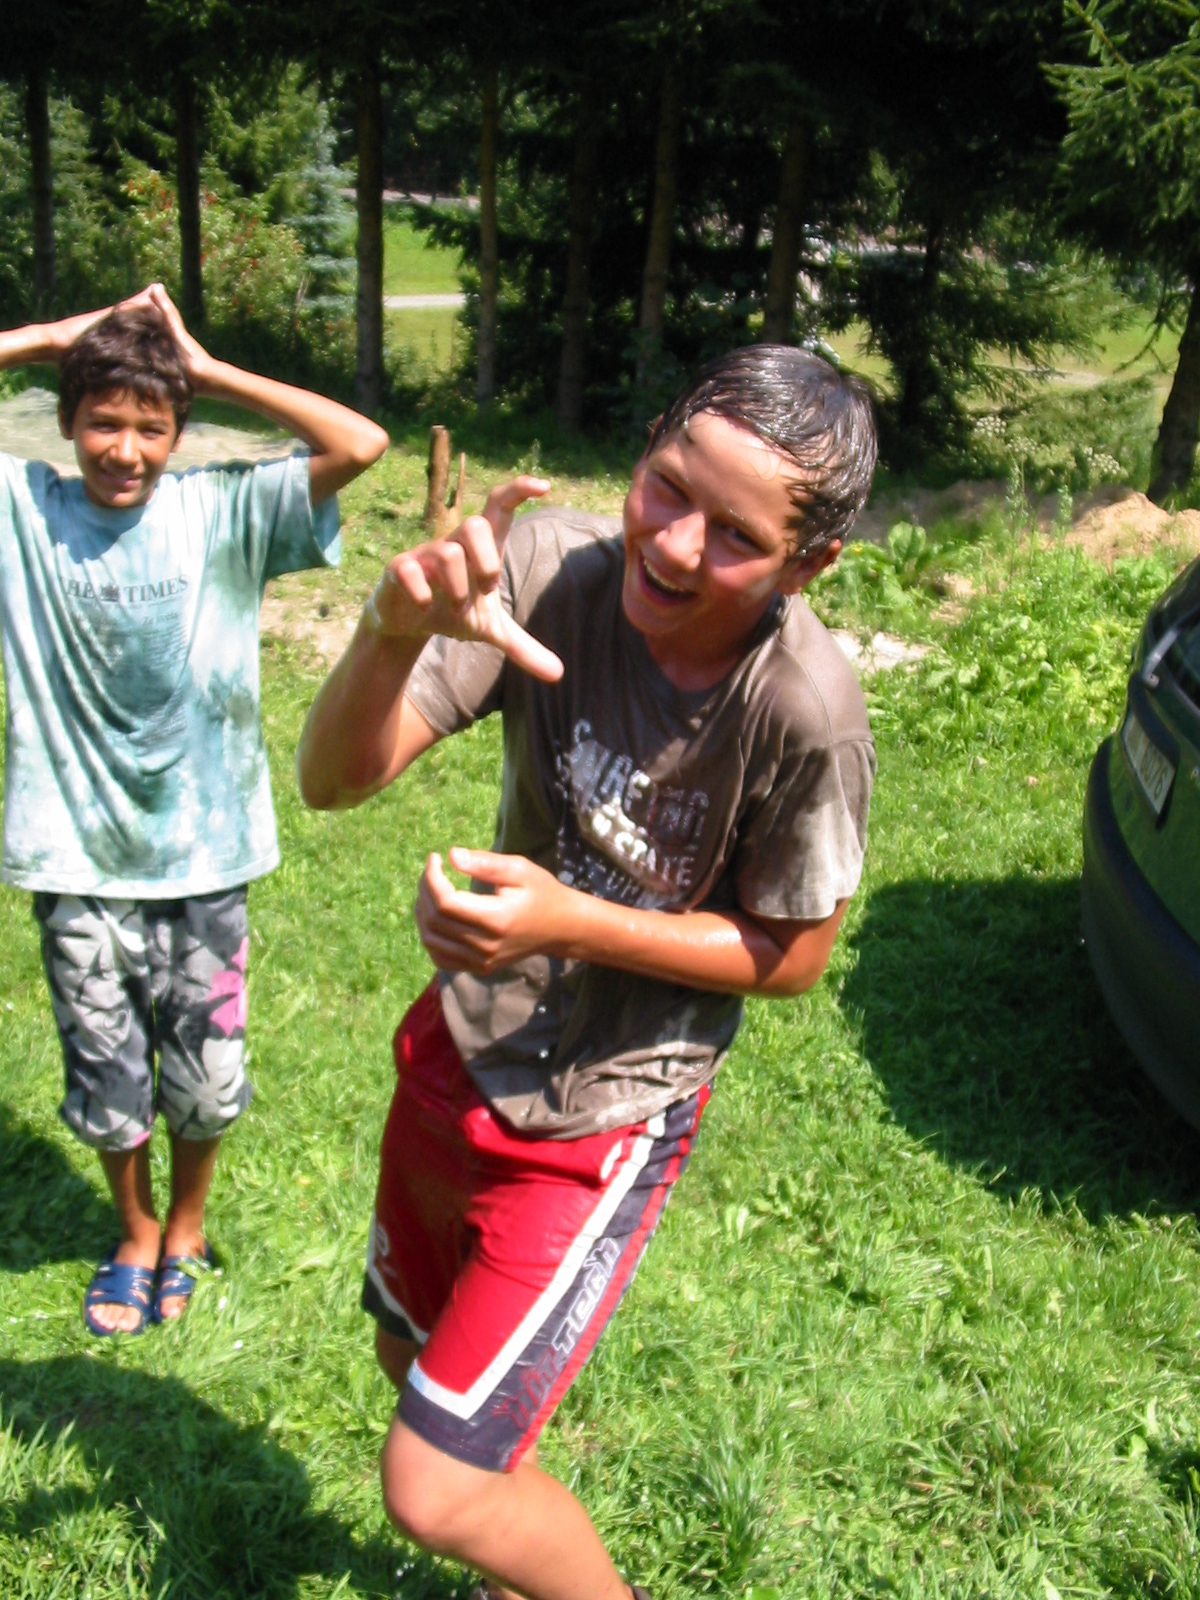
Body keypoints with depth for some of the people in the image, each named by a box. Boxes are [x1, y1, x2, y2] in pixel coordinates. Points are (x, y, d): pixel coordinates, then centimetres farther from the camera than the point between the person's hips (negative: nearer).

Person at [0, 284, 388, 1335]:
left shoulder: (227, 512, -7)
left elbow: (361, 445, -18)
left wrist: (210, 371, -12)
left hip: (203, 853, 0)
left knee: (206, 1084, 13)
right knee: (108, 1088, 15)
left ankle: (187, 1230, 42)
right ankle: (136, 1237, 43)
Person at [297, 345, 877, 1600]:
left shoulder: (805, 713, -29)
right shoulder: (549, 570, -20)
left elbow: (791, 956, -15)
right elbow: (332, 780, -21)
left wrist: (569, 922, -28)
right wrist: (395, 628, -42)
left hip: (602, 1116, -5)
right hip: (455, 1053, 6)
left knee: (432, 1492, -3)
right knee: (415, 1358, 27)